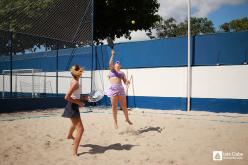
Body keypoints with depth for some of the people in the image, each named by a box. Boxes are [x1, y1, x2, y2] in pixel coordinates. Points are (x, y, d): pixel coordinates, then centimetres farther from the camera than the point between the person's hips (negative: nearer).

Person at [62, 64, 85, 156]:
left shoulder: (74, 81, 5)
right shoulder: (75, 83, -23)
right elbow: (67, 97, -28)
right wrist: (78, 103, -21)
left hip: (74, 106, 11)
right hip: (73, 106, -11)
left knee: (75, 123, 37)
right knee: (80, 129, -14)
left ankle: (70, 135, 66)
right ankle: (74, 151, -11)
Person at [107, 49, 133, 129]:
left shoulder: (121, 73, 16)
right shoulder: (112, 70, 12)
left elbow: (125, 82, 10)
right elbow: (110, 64, -9)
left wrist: (127, 82, -12)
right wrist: (112, 55, -14)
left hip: (121, 89, 2)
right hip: (113, 89, -2)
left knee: (124, 105, 6)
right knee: (114, 106, 1)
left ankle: (127, 119, 25)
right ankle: (115, 122, 10)